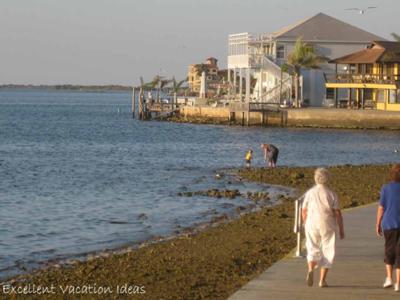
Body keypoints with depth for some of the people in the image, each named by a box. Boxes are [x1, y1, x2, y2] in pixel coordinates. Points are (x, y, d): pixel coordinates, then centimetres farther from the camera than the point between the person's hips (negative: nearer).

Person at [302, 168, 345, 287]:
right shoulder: (331, 194, -5)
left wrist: (305, 224, 19)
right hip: (327, 226, -2)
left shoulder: (309, 193, -1)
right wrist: (341, 229, 1)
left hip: (312, 225, 2)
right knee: (327, 252, 10)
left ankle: (311, 270, -16)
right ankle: (322, 280, 7)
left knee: (313, 250, 12)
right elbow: (337, 213, -6)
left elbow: (304, 211, 4)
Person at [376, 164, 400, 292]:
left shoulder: (386, 188, -4)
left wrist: (378, 224, 5)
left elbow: (381, 208, -4)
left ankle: (389, 278, 10)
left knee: (389, 251, 19)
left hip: (389, 224, 0)